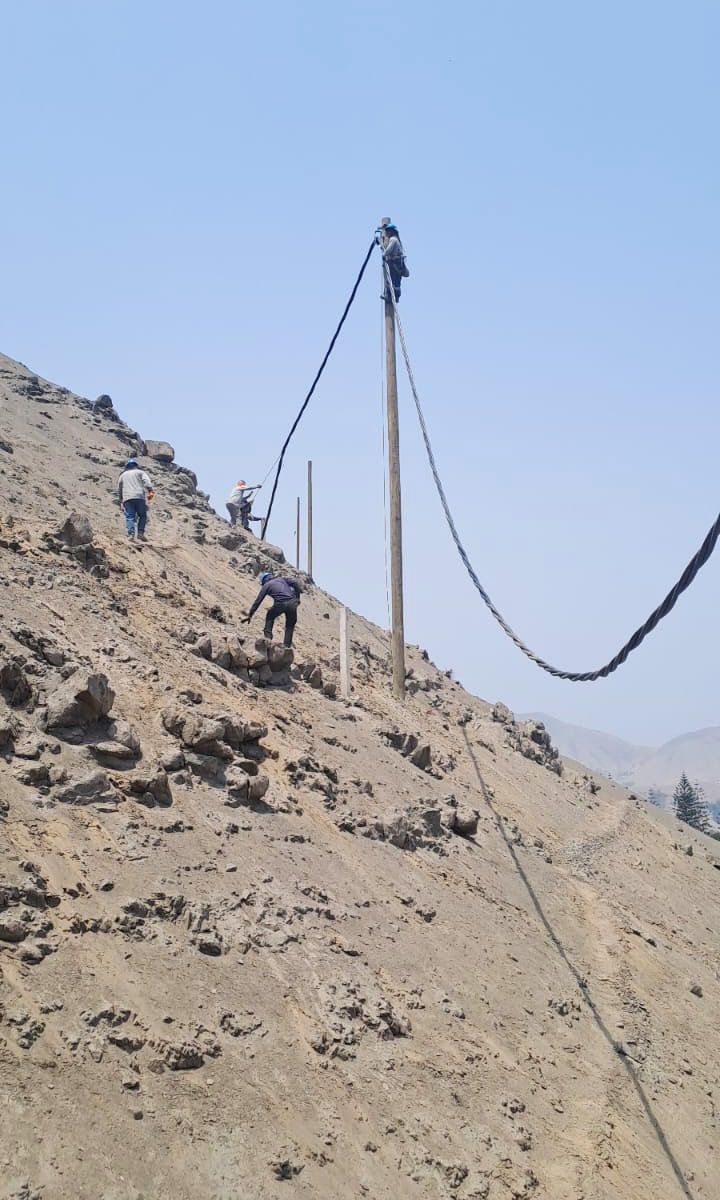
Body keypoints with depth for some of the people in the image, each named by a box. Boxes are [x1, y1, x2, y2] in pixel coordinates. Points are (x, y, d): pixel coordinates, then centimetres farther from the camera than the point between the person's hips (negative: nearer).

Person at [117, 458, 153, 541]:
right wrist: (150, 490, -11)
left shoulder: (123, 475, 26)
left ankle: (130, 534, -22)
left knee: (130, 517, -4)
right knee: (142, 515, 8)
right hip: (140, 497, -2)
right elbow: (146, 481, -3)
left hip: (127, 498, 2)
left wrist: (121, 501, 39)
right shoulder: (140, 472, 18)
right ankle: (140, 533, -7)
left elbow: (119, 490, 29)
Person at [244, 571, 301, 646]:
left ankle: (268, 637, 17)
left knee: (269, 617, 28)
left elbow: (258, 601, 17)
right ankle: (286, 646, 11)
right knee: (290, 626, 18)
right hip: (292, 603, 2)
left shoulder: (266, 585, 18)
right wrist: (297, 597, 17)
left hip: (280, 604, -2)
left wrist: (250, 615, 22)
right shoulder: (282, 579, 26)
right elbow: (295, 583, 11)